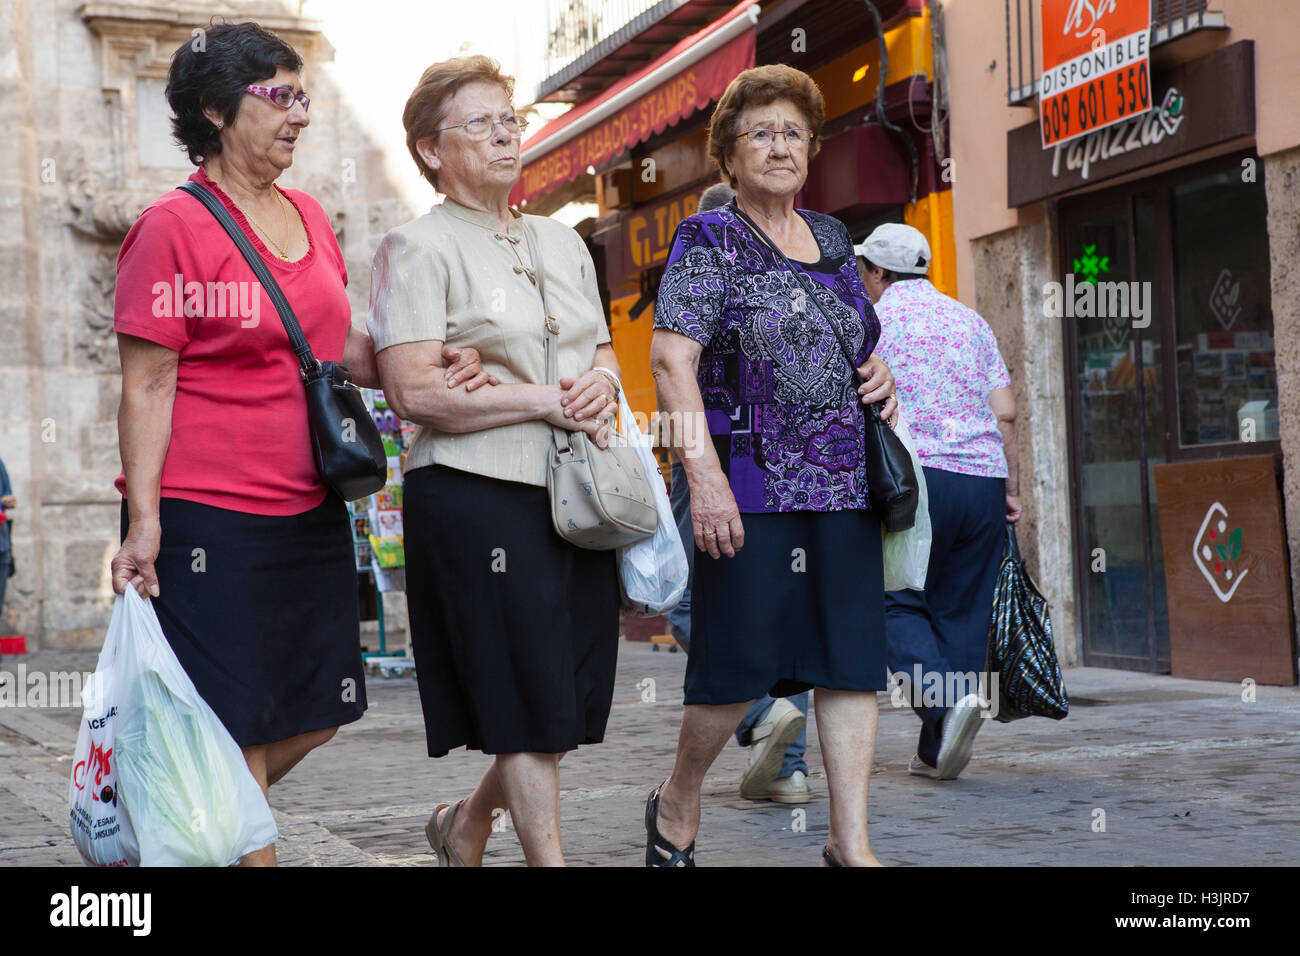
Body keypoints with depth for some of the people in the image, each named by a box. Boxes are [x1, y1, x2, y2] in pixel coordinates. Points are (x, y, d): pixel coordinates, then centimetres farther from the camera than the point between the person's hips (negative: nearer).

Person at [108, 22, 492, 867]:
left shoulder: (309, 218, 12)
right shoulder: (173, 227, -8)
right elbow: (147, 385, -10)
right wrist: (143, 518, -18)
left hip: (310, 512, 8)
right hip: (208, 519, -8)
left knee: (314, 715, 12)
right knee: (234, 728, -2)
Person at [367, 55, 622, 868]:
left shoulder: (562, 243, 18)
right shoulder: (419, 249, -4)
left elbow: (602, 349, 23)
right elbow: (415, 390, -14)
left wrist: (603, 382, -2)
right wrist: (548, 403, -14)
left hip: (575, 492, 7)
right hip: (477, 495, -7)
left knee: (574, 688, 9)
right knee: (526, 691, -4)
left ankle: (468, 822, 31)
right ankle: (548, 853, 9)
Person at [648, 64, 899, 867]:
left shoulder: (832, 239, 17)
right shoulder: (708, 240, -2)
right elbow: (672, 358, -12)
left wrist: (880, 373, 7)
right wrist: (704, 472, -22)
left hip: (846, 484, 6)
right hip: (752, 485, -6)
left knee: (853, 660, 2)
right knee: (740, 661, -2)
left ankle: (851, 843, 8)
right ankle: (678, 801, 24)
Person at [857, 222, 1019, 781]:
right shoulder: (971, 321, 17)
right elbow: (1005, 412, 10)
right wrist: (1012, 486, 13)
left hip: (915, 476, -4)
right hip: (983, 478, 4)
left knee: (898, 604, 4)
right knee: (961, 612, 8)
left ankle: (948, 698, -21)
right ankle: (937, 753, 8)